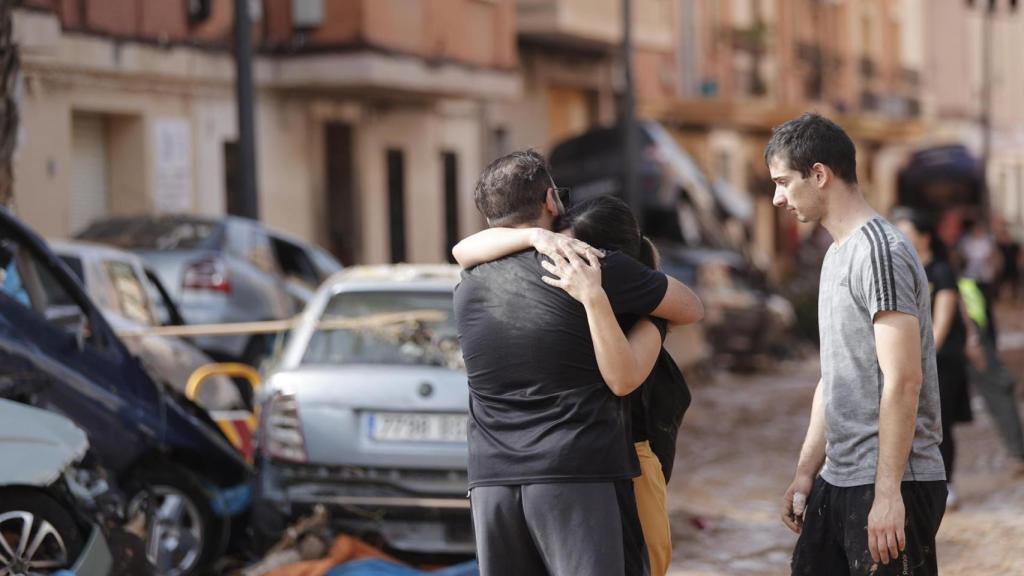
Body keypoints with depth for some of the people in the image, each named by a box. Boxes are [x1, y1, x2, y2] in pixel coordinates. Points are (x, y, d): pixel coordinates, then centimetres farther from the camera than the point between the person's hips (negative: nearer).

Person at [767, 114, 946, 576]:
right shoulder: (837, 255, 16)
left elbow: (903, 382, -20)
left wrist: (888, 492, -22)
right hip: (838, 481, 9)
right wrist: (805, 472, 16)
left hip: (890, 485, -9)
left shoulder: (880, 253, -14)